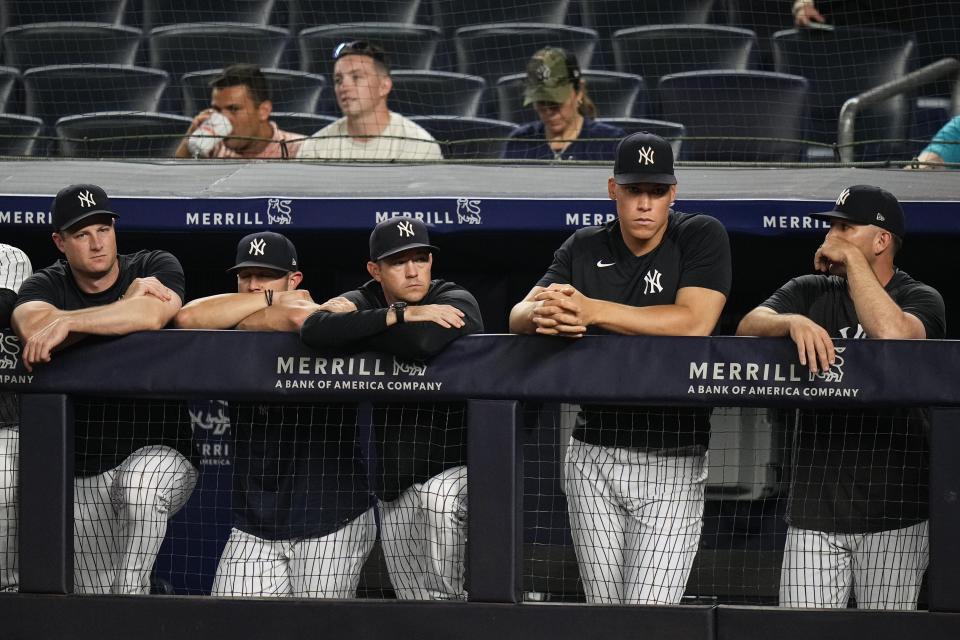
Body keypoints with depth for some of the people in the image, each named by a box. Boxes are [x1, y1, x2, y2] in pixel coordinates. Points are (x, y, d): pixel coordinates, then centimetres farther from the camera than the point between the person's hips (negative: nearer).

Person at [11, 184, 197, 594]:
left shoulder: (157, 267, -2)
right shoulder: (44, 286, 3)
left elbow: (152, 315, -26)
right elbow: (32, 327, -21)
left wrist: (67, 322, -26)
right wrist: (127, 301, -18)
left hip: (159, 455, -3)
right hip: (84, 479, 3)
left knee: (139, 483, -39)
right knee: (97, 615, 2)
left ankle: (131, 591, -23)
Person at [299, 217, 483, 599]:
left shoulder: (456, 302, -7)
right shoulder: (365, 302, 4)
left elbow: (421, 343, -31)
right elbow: (313, 330, -19)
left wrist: (351, 325, -16)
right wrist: (401, 315, -22)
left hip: (455, 466, -5)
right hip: (393, 483, 5)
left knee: (437, 499, -38)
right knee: (419, 606, 3)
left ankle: (451, 596, -24)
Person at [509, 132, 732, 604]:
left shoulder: (702, 237, -4)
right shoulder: (583, 249, 9)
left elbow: (694, 322, -20)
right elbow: (518, 317, 0)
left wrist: (590, 309, -24)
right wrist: (542, 315, -26)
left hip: (671, 462, -4)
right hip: (592, 457, 4)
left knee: (648, 617, -15)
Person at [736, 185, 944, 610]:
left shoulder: (921, 300, 3)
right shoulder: (809, 292, 13)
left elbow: (894, 335, -21)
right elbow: (748, 327, -5)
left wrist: (851, 257, -11)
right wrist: (794, 322, -26)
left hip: (893, 515, -3)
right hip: (813, 511, 3)